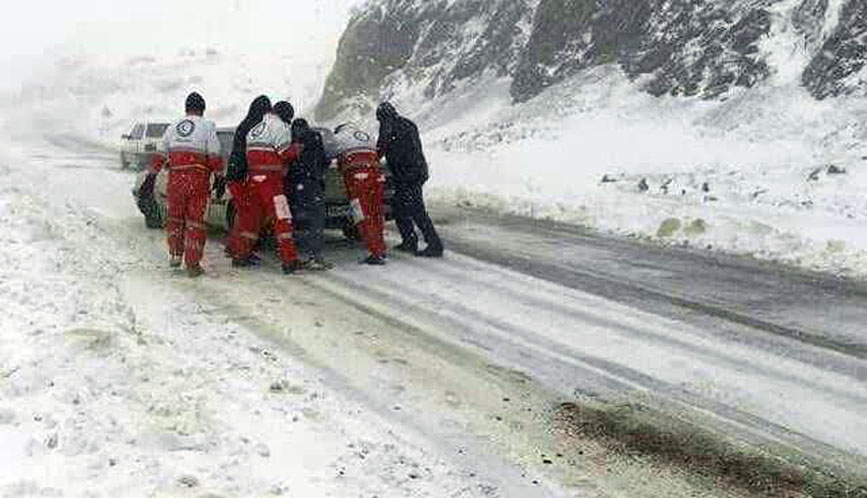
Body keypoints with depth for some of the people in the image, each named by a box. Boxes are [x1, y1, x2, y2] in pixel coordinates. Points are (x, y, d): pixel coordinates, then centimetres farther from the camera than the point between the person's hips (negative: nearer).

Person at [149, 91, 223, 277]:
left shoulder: (173, 127, 15)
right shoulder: (207, 126, 2)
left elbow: (159, 155, 15)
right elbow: (214, 156, -4)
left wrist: (151, 178, 19)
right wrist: (219, 178, 1)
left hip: (175, 179, 3)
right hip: (198, 180, -3)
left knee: (175, 218, 20)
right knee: (195, 221, 1)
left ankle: (175, 254, 23)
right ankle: (193, 264, 2)